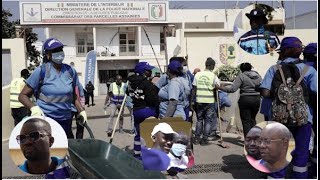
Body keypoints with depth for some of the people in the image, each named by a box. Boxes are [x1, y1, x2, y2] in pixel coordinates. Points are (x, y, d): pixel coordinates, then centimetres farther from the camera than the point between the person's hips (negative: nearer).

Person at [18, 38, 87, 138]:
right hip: (44, 119, -4)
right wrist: (33, 107, -22)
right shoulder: (41, 71, -6)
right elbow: (23, 95, -3)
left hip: (65, 121, 4)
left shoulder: (70, 71, 6)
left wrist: (82, 111, 1)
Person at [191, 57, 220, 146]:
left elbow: (194, 89, 4)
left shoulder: (198, 74, 4)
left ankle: (197, 138, 14)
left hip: (199, 100, 3)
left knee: (199, 119, 15)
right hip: (209, 101, -3)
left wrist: (192, 100, 9)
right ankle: (204, 139, 7)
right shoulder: (213, 76, -5)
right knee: (208, 120, 6)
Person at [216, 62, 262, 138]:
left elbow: (233, 89, -16)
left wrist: (219, 87, -11)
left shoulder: (241, 76, -9)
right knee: (252, 119, 20)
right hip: (257, 99, 6)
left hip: (245, 99, -5)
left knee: (246, 120, 4)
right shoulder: (258, 75, 9)